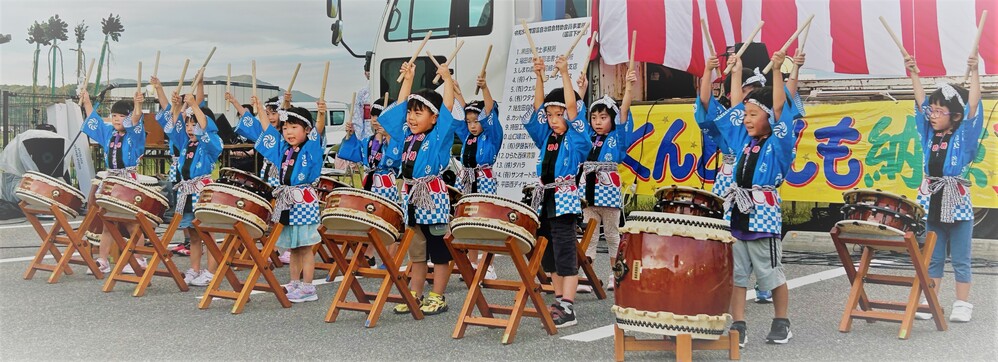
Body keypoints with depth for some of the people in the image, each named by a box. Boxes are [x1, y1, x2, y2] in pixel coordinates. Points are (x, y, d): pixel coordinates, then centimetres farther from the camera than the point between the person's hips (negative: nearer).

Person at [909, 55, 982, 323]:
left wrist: (974, 72, -18)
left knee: (960, 259, 5)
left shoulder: (963, 134, -4)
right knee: (933, 257, 10)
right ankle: (929, 303, 16)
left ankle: (962, 305, 12)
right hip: (931, 202, 4)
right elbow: (921, 102, 8)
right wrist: (913, 74, 5)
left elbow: (973, 105, -13)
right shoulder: (930, 134, 7)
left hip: (957, 203, -4)